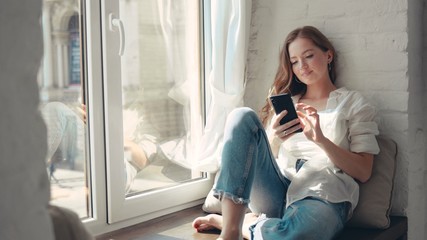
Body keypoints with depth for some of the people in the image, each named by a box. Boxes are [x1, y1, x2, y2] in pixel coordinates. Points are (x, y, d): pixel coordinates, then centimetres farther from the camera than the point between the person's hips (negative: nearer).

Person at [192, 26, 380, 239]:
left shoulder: (353, 103, 15)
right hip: (275, 193, 4)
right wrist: (274, 140, -7)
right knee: (243, 116, -21)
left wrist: (321, 140, -11)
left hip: (321, 197, -3)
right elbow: (263, 158, 16)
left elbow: (363, 172, 4)